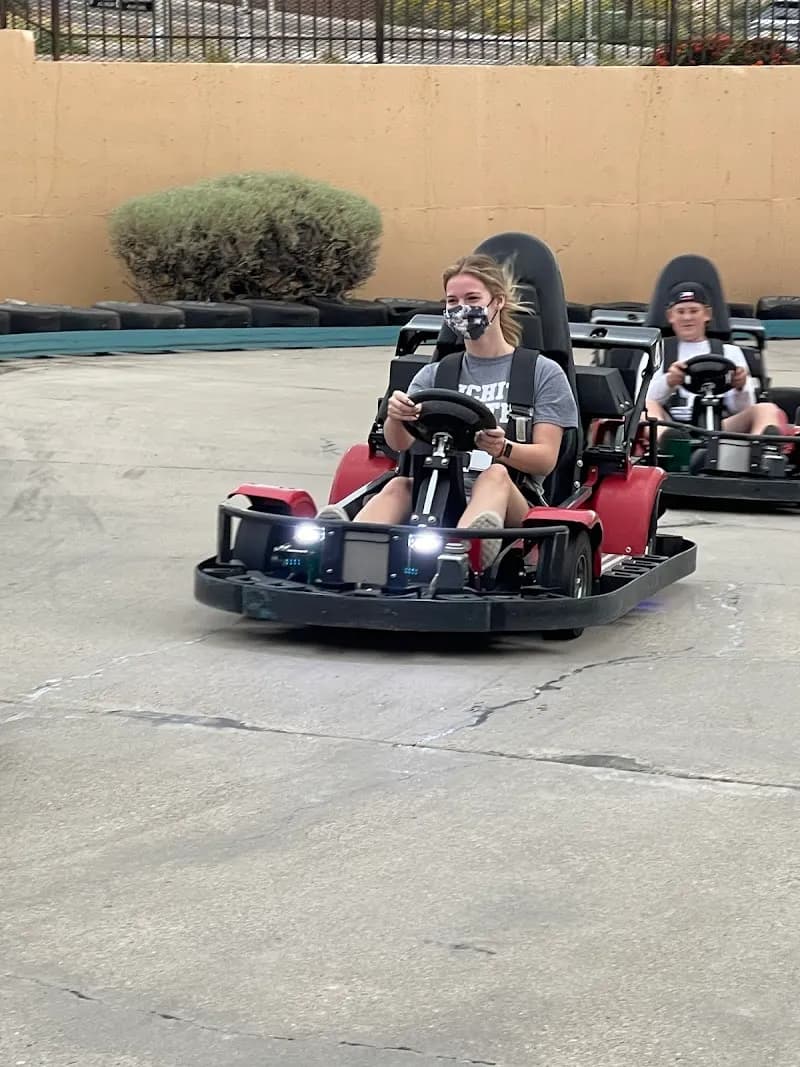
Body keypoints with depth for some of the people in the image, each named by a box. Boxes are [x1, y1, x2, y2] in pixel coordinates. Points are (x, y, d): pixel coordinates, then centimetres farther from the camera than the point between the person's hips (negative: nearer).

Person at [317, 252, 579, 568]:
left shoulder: (544, 373, 12)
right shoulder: (434, 375, 21)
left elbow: (546, 458, 1)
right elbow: (400, 444, 4)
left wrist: (503, 449, -23)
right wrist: (395, 418, -22)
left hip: (514, 502, -3)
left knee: (495, 474, -35)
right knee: (399, 485, -29)